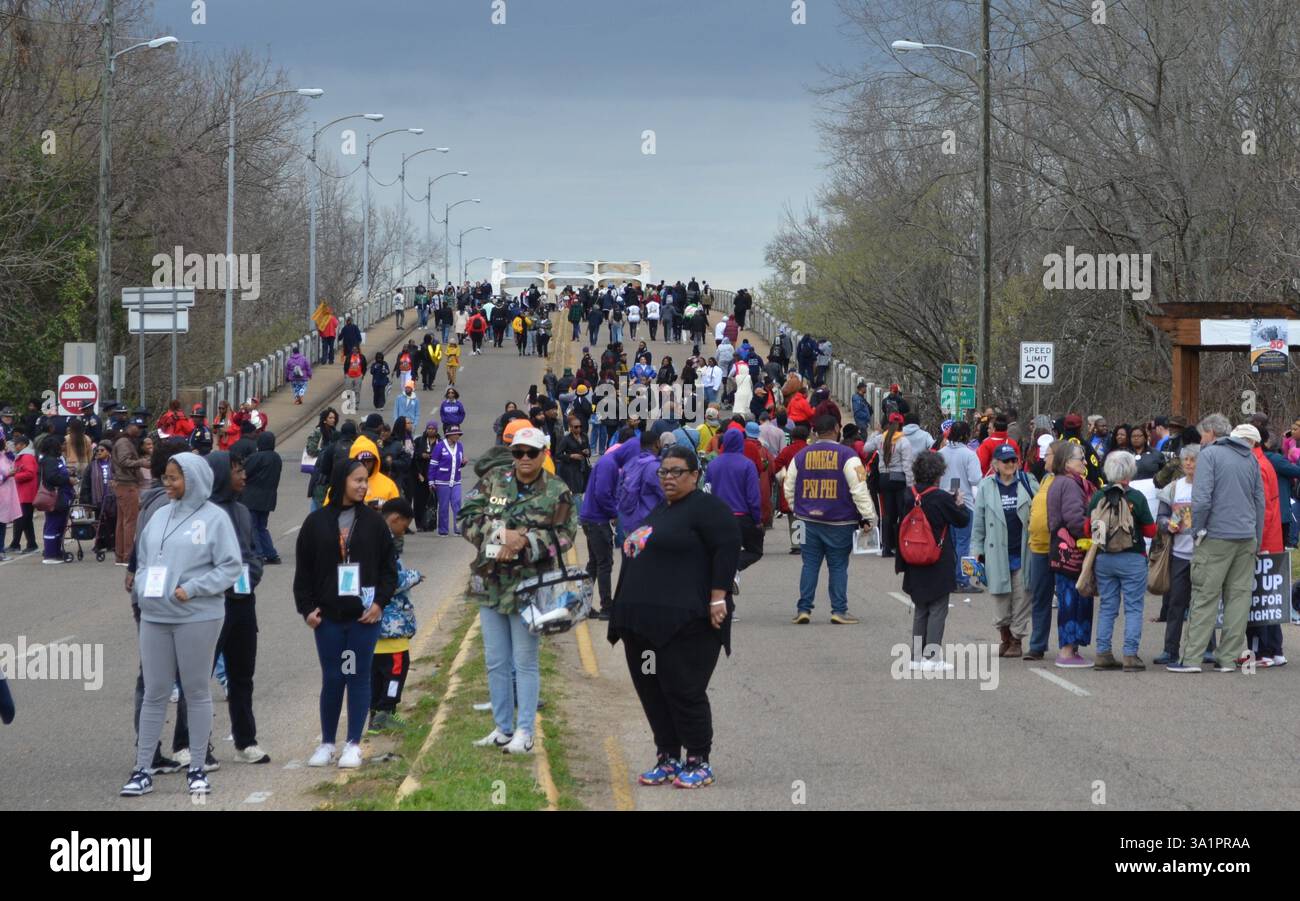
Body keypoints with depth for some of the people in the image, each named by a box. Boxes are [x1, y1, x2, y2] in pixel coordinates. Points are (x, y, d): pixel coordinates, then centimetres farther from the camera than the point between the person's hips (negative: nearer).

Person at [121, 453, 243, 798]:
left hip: (198, 618, -5)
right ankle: (142, 770, 9)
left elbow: (230, 567, -9)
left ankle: (197, 769, 13)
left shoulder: (215, 518, -5)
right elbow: (144, 559, 17)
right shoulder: (159, 517, 12)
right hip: (154, 617, 5)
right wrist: (138, 584, -2)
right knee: (154, 693, 6)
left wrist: (192, 589, -16)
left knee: (197, 692, 5)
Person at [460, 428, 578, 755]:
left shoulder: (557, 492, -2)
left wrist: (525, 540, -19)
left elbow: (563, 537, -6)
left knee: (525, 662, 1)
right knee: (496, 662, 11)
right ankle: (503, 728, 22)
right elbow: (468, 517, -1)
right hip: (490, 583, 4)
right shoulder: (493, 480, 4)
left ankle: (524, 732, 8)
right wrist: (502, 534, -16)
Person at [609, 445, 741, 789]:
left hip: (685, 622, -10)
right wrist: (630, 612, 25)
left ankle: (699, 763, 0)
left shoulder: (706, 508, -7)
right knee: (651, 691, 10)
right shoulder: (660, 511, 23)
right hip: (644, 619, 10)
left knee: (683, 691, -8)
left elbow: (728, 547, -16)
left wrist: (718, 597, -22)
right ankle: (667, 759, 18)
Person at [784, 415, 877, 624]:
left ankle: (804, 609, 5)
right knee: (838, 566, 4)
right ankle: (839, 611, 2)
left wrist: (799, 512, 25)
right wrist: (867, 517, -8)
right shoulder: (847, 455, -8)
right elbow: (859, 489, -12)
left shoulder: (801, 456, 5)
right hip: (839, 521, -3)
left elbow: (789, 490, 12)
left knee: (810, 565, 8)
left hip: (808, 521, 3)